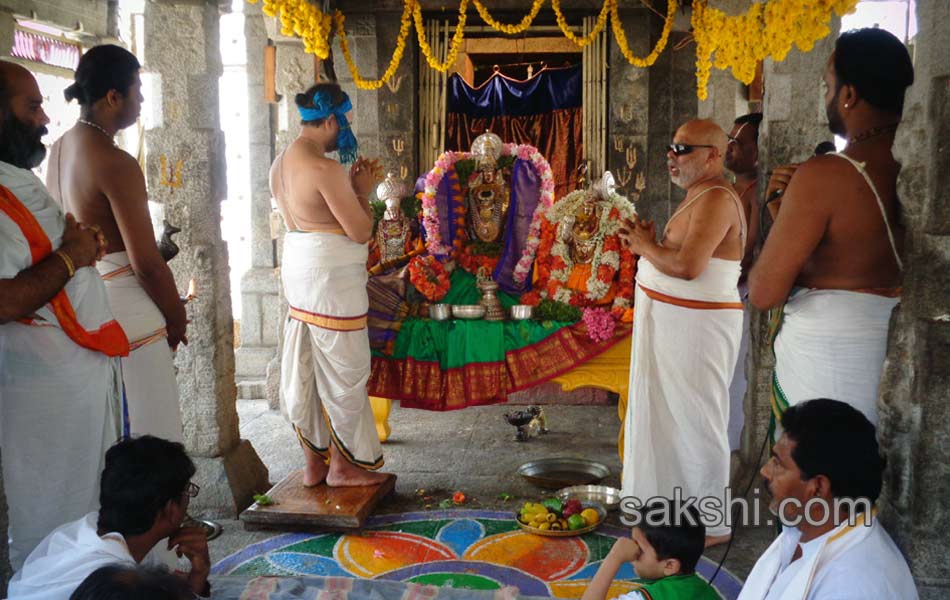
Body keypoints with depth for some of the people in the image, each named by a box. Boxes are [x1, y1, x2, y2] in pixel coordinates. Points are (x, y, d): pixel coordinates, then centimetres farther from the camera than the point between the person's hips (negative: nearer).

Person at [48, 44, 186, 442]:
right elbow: (147, 264, -20)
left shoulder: (59, 150, 6)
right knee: (150, 437, 4)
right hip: (122, 306, -9)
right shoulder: (116, 163, -19)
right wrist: (176, 318, -6)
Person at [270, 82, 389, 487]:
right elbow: (360, 231, -18)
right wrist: (363, 191, -3)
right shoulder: (324, 168, -20)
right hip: (332, 276, -9)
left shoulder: (280, 163, 9)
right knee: (342, 369, 4)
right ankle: (342, 465, 18)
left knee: (304, 368, 14)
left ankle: (313, 461, 25)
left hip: (297, 267, 9)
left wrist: (348, 186, 13)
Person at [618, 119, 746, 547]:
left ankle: (712, 524, 9)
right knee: (673, 415, 16)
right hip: (673, 322, 10)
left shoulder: (716, 199, -17)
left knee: (694, 419, -3)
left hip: (696, 325, -10)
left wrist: (645, 245, -12)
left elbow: (688, 266, -27)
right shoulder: (697, 196, 17)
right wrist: (647, 242, 5)